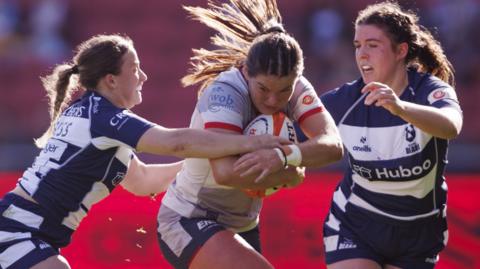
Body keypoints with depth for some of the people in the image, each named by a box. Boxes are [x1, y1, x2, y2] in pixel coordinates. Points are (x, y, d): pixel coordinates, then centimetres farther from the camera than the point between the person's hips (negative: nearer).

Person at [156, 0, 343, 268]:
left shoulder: (295, 88, -9)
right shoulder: (225, 92, -25)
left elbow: (333, 144, -25)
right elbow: (226, 172, -39)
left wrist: (284, 155, -44)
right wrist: (292, 175, -27)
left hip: (243, 225, 7)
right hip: (188, 223, -7)